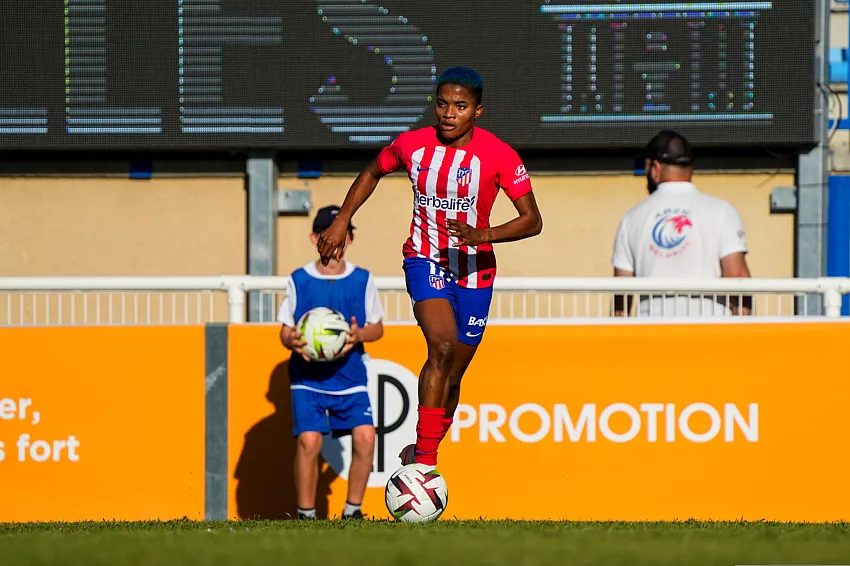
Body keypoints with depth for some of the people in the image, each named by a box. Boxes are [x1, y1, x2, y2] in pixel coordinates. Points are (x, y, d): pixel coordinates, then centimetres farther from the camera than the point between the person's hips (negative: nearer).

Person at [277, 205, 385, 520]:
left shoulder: (362, 280, 5)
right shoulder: (299, 280, 2)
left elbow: (377, 327, 8)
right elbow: (285, 329, 4)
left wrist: (359, 335, -14)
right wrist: (292, 341, -19)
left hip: (350, 374, 1)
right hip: (308, 377, -1)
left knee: (365, 436, -14)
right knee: (309, 441, -16)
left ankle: (353, 510, 2)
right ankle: (306, 514, -4)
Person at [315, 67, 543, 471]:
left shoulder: (498, 155, -12)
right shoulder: (412, 145, -5)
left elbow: (532, 221, -12)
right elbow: (372, 173, 16)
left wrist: (481, 235, -27)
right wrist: (341, 221, 8)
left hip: (473, 273, 1)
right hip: (424, 261, -1)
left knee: (452, 379, 9)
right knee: (442, 346, -27)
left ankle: (419, 454, 32)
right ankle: (425, 457, -30)